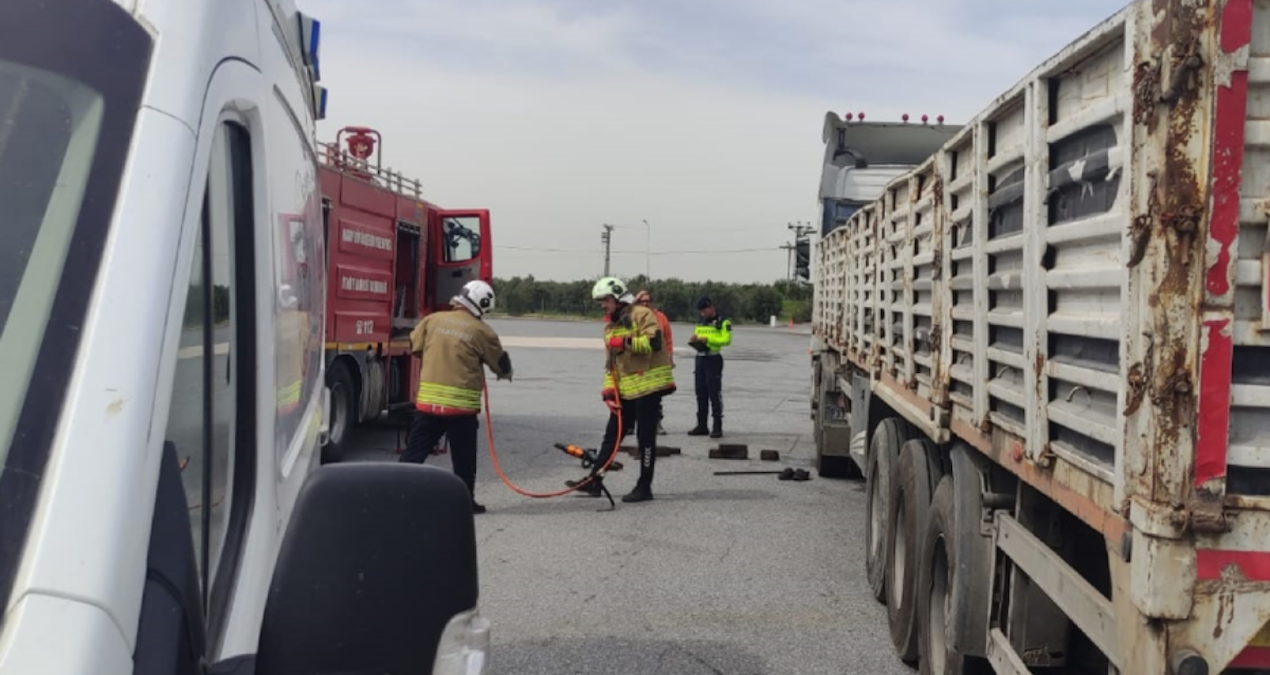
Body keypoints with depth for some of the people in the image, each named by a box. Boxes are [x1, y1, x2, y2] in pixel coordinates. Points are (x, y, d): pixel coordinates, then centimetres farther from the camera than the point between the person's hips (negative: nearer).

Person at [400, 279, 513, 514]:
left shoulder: (432, 320, 3)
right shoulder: (482, 332, -5)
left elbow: (414, 347, 16)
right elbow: (502, 366, 6)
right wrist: (506, 373, 29)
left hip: (428, 400, 3)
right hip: (462, 405, -3)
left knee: (415, 449, 11)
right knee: (463, 458, 11)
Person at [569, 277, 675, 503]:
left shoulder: (641, 314, -9)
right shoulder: (610, 326, 16)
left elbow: (654, 342, -22)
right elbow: (610, 363, 15)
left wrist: (626, 342, -22)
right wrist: (609, 390, 6)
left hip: (648, 385, -8)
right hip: (625, 389, 8)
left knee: (645, 437, -1)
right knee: (612, 434, 11)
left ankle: (644, 487, 7)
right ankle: (595, 480, 16)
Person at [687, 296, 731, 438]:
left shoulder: (722, 322, -5)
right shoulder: (700, 323, 18)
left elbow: (726, 340, -16)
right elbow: (697, 337, 23)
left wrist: (707, 339, -22)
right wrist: (694, 340, -1)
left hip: (713, 359, -7)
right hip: (700, 358, 7)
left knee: (714, 393, -7)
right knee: (701, 393, 9)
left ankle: (717, 427, -4)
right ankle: (701, 426, 16)